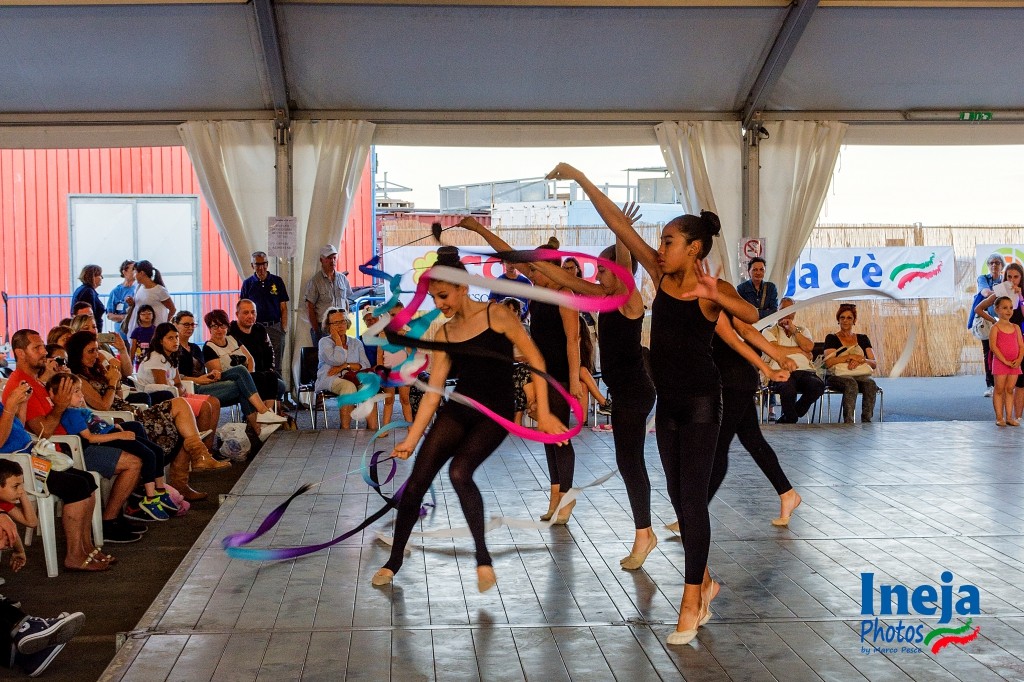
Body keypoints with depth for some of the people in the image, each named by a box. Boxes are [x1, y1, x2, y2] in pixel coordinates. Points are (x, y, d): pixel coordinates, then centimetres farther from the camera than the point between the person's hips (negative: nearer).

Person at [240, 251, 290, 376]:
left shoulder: (277, 281, 6)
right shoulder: (248, 283, 7)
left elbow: (283, 307, 6)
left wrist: (284, 327, -2)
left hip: (275, 327, 0)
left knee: (276, 366, 1)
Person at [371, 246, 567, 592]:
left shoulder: (497, 315, -8)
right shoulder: (443, 334, 6)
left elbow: (536, 361, -8)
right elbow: (433, 391, 6)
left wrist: (543, 412, -13)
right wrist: (411, 439, 3)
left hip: (495, 414, -5)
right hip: (457, 410, 5)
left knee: (459, 471, -29)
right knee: (416, 482, -2)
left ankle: (483, 556, -13)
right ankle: (394, 561, 17)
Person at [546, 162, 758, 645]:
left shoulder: (713, 288, -12)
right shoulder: (661, 276, 2)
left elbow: (750, 315, -31)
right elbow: (619, 225, 0)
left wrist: (715, 297, -50)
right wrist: (581, 180, -1)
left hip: (700, 401, -7)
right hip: (667, 402, 7)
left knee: (693, 498, -5)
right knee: (678, 495, 13)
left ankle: (691, 601, 2)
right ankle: (704, 582, 30)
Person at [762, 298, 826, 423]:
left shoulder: (802, 330, 28)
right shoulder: (769, 331, 16)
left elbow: (809, 347, 6)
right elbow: (775, 350, -5)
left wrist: (794, 330, 5)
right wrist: (799, 350, 4)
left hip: (804, 371, 4)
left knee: (818, 385, -31)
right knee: (788, 387, -40)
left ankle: (786, 419, -13)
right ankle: (791, 420, -13)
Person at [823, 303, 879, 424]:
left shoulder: (863, 339, 22)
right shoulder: (832, 338, 13)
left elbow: (874, 364, 13)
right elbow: (828, 362, -3)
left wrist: (861, 360, -8)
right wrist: (851, 356, -7)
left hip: (861, 375, 3)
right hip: (838, 376, -3)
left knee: (871, 384, -34)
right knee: (851, 383, -38)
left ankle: (866, 421, -38)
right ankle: (848, 422, -45)